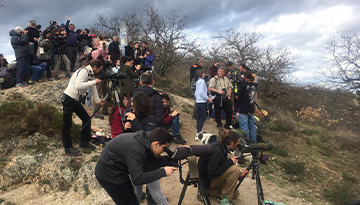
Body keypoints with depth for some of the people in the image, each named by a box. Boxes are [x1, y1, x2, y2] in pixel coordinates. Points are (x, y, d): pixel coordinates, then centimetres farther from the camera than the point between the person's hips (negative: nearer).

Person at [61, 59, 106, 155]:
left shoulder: (91, 74, 10)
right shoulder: (83, 71, -19)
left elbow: (93, 88, 14)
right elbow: (78, 86, -32)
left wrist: (98, 100, 2)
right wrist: (94, 82, -28)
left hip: (76, 100, 9)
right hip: (69, 99, -9)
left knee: (86, 119, 9)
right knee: (67, 124, 0)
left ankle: (84, 142, 22)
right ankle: (68, 147, 11)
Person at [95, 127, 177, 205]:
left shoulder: (145, 139, -9)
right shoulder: (135, 149, -34)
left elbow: (153, 162, 0)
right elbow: (137, 180, -33)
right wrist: (163, 172, -30)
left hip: (119, 171, 8)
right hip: (108, 175, -8)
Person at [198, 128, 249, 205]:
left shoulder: (220, 146, 1)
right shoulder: (216, 151, -29)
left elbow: (222, 167, 9)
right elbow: (212, 173, -32)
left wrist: (239, 174, 1)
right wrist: (230, 162, -26)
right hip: (207, 180, -10)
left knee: (235, 193, 17)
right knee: (235, 169, -24)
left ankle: (207, 192, 13)